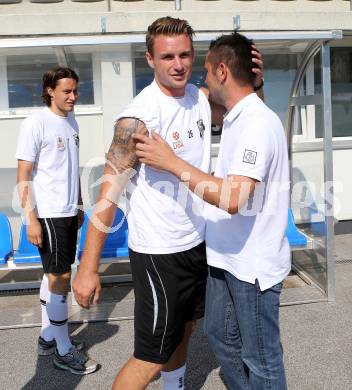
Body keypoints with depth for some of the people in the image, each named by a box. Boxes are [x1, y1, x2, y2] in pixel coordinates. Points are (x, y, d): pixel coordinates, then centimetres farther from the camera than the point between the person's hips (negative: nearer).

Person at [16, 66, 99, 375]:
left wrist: (79, 205, 19)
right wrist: (31, 218, -17)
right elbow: (24, 176, -13)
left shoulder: (71, 122, 11)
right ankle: (64, 351, 12)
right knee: (61, 279, -2)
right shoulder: (36, 123, -11)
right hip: (48, 214, -7)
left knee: (54, 275, 15)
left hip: (68, 212, 7)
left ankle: (48, 338, 30)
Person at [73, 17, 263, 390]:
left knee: (183, 331, 24)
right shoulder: (138, 115, -20)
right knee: (151, 357, 1)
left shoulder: (200, 98, 2)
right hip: (158, 251, -7)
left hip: (197, 242, 8)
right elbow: (109, 189, -21)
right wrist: (88, 268, -21)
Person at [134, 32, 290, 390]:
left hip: (254, 264, -10)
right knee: (220, 334, 23)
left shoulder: (258, 123, -22)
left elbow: (233, 199, -33)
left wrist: (171, 162, -27)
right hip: (226, 256, 10)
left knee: (260, 359, 8)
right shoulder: (235, 120, 9)